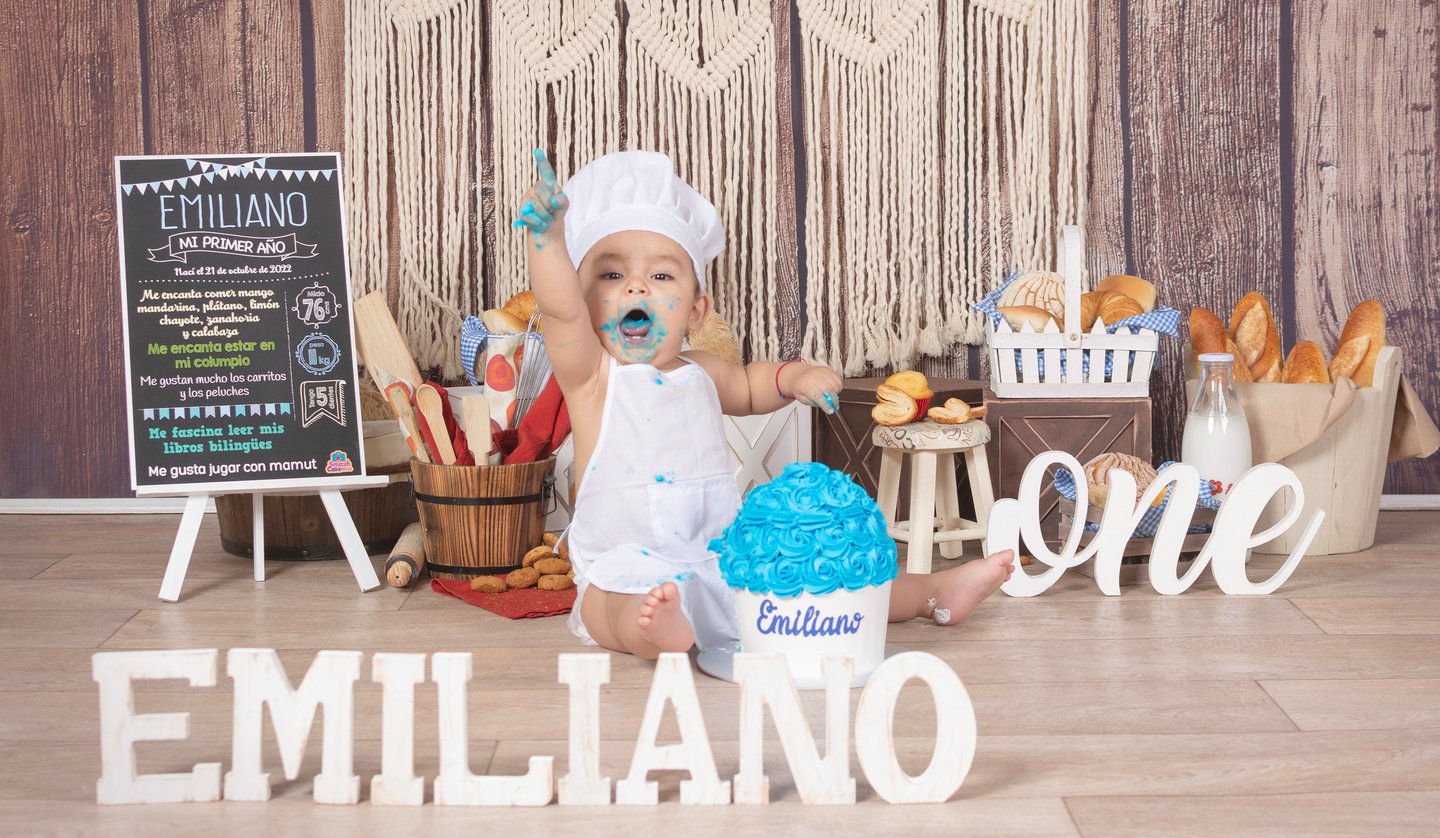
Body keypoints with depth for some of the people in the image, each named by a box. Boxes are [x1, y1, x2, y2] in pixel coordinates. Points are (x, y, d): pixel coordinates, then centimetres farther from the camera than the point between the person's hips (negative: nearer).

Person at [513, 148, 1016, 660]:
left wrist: (790, 378, 14)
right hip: (630, 574, -6)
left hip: (723, 566, 6)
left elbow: (746, 388, 35)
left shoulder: (699, 373, 12)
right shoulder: (591, 374, -6)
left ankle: (934, 593, 23)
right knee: (630, 607, -39)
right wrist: (548, 235, -43)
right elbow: (560, 309, -27)